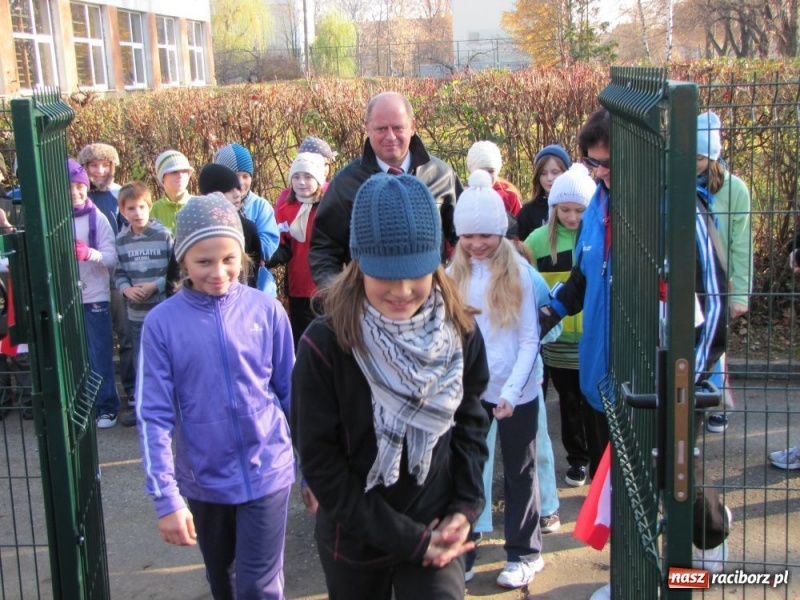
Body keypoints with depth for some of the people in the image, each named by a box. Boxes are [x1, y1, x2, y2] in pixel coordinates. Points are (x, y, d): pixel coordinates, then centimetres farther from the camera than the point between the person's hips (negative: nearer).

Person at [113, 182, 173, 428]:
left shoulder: (164, 235, -10)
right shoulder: (121, 240, 3)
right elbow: (118, 273, 7)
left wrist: (155, 286, -17)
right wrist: (126, 288, -12)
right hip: (136, 313, 5)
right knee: (141, 361, 17)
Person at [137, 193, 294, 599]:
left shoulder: (267, 310, -8)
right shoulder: (162, 322, -10)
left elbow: (292, 394, 1)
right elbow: (153, 416, -10)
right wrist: (166, 497, -14)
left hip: (266, 473, -1)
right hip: (203, 480, 1)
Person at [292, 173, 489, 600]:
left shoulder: (460, 333, -10)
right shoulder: (324, 346, -21)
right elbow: (320, 462, -16)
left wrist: (465, 508, -6)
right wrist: (405, 539, -15)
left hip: (434, 534, 1)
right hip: (355, 541, -1)